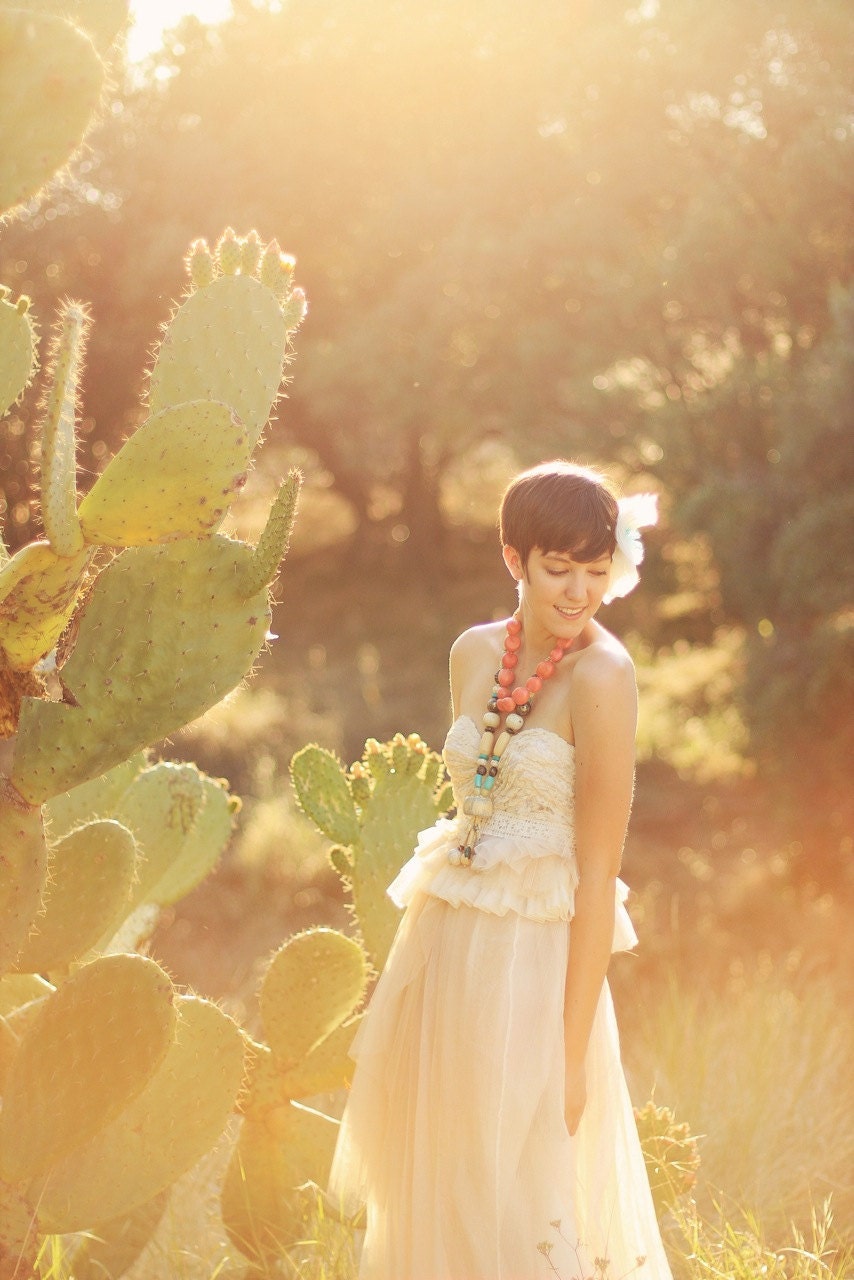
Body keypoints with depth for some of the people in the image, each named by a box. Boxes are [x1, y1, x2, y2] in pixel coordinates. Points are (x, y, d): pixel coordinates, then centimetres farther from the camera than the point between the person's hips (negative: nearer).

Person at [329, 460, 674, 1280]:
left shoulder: (601, 676, -15)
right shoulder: (474, 653, 5)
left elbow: (597, 874, -15)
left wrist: (573, 1055, -16)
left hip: (533, 963, -6)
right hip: (444, 944, 7)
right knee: (430, 1198, 15)